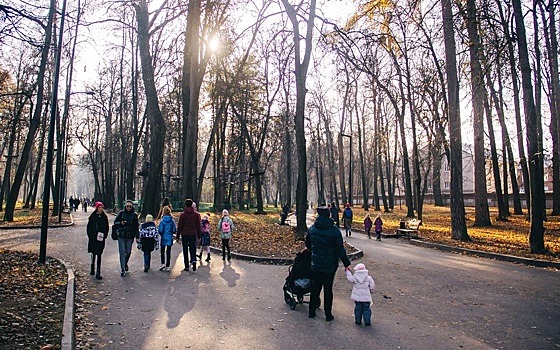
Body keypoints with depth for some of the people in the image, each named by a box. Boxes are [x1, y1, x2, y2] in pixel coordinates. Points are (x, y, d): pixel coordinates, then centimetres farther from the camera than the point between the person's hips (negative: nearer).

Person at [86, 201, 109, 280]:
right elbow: (88, 227, 1)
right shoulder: (92, 217, -1)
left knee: (99, 254, 0)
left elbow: (107, 228, 6)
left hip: (101, 239, 0)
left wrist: (104, 236, -5)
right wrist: (90, 236, -7)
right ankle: (92, 268, 32)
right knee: (93, 253, 11)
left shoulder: (104, 217, 3)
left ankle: (98, 272, 1)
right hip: (93, 238, 0)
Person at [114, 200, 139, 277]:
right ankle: (123, 269, 1)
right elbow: (115, 221, 8)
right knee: (122, 252, -3)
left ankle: (125, 263, 37)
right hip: (121, 236, -1)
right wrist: (120, 223, -14)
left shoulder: (134, 215, 3)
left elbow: (136, 226, 6)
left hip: (130, 236, 1)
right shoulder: (121, 213, 1)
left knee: (128, 252, 9)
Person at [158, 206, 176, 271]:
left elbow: (160, 230, -12)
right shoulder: (172, 221, -6)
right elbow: (174, 230, -4)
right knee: (168, 252, 10)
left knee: (162, 251, 16)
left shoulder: (162, 220, -12)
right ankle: (167, 266, 12)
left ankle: (163, 264, 3)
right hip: (170, 239, 2)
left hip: (163, 238, -2)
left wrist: (161, 234, 9)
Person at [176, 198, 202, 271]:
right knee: (193, 249, 10)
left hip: (185, 234, -1)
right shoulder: (196, 214, 1)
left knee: (185, 250, 7)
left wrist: (178, 236, 3)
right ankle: (194, 260, -16)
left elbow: (180, 226, -3)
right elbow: (198, 225, 5)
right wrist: (199, 235, 12)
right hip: (193, 234, 1)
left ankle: (186, 266, 8)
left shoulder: (183, 214, -5)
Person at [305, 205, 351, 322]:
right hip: (330, 265, -3)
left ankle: (312, 312, 24)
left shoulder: (312, 229, -2)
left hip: (316, 264, 3)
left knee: (315, 288, 16)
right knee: (328, 289, 8)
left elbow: (308, 244, 12)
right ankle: (328, 314, 16)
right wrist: (346, 264, -6)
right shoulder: (334, 231, -15)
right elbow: (340, 249, -14)